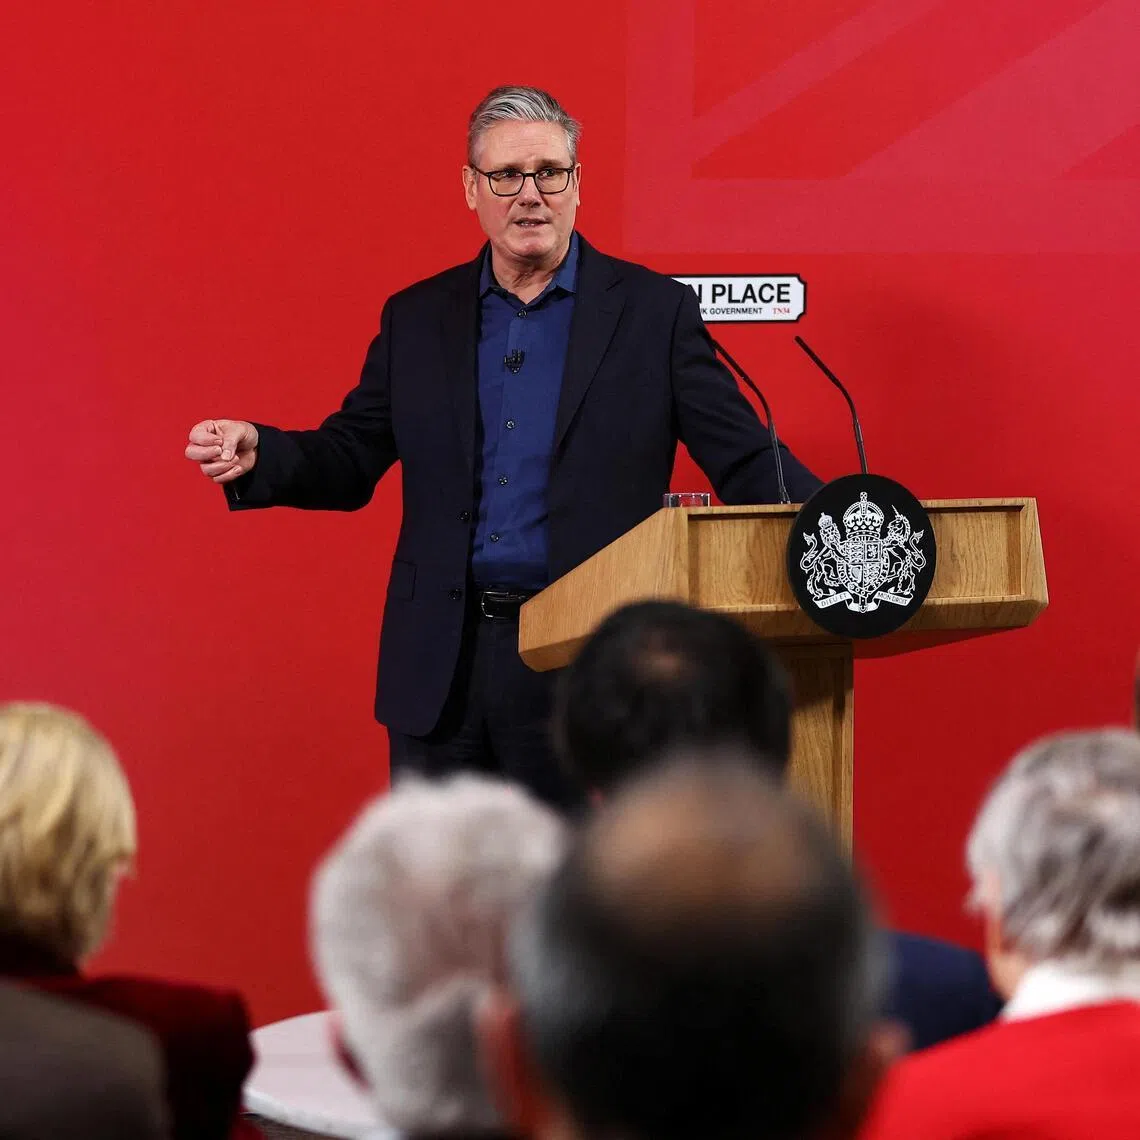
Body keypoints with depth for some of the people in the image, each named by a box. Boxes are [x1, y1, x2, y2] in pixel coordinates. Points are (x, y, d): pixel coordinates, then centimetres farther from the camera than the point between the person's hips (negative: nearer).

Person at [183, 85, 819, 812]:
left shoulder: (653, 310, 2)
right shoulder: (418, 318, 11)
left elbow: (746, 462, -1)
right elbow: (349, 461, 12)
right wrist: (257, 455, -8)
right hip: (443, 668, 3)